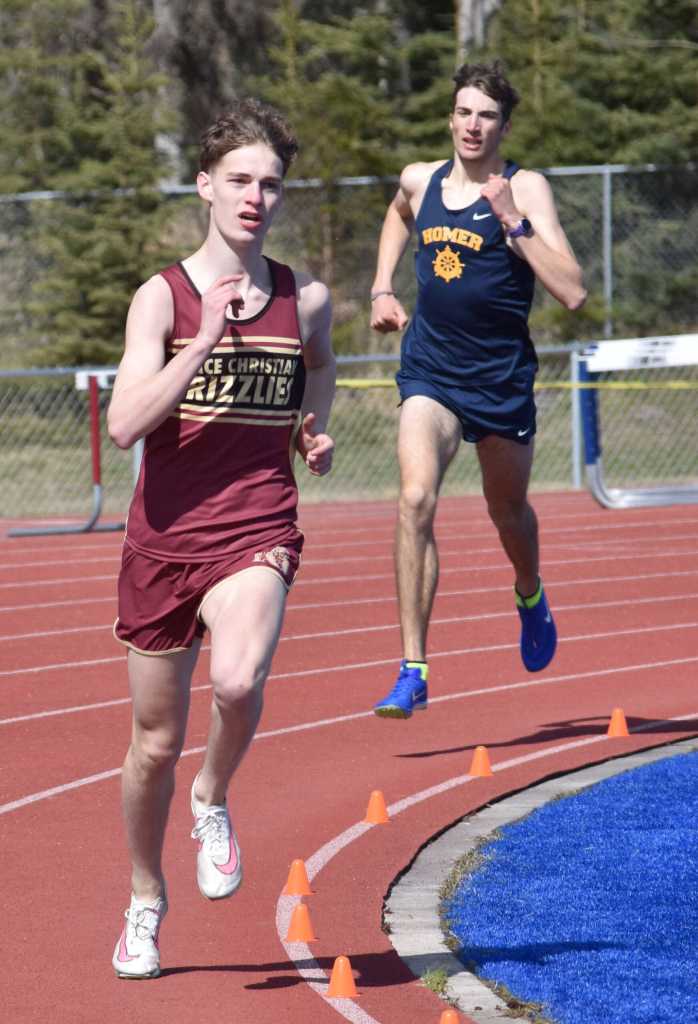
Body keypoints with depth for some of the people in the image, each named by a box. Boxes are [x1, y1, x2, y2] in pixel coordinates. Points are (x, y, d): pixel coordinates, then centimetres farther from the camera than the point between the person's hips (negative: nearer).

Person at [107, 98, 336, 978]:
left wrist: (315, 431, 8)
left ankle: (214, 801, 2)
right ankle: (145, 899, 35)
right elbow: (125, 424, -16)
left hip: (257, 532, 0)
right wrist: (206, 338, -22)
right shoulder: (162, 297, -4)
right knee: (155, 741, 10)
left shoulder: (306, 300, 4)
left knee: (239, 681, -31)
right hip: (165, 535, 0)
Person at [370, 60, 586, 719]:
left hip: (501, 375, -1)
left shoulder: (524, 189, -10)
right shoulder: (419, 182, 2)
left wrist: (513, 222, -25)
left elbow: (572, 294, -20)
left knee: (508, 510, 18)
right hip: (429, 370, 2)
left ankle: (530, 596, 55)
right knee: (415, 500, -20)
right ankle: (413, 672, -21)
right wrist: (382, 287, 17)